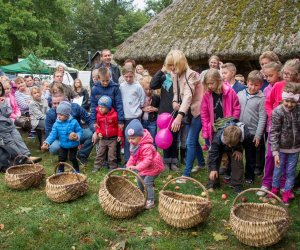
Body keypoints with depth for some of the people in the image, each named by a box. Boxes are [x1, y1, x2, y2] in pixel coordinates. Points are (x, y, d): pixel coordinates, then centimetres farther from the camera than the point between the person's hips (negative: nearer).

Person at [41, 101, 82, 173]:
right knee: (61, 158, 12)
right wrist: (47, 142, -26)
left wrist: (77, 136, -30)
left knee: (73, 158, 5)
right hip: (63, 145, 3)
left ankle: (77, 170, 26)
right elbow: (53, 134, -13)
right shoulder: (56, 124, -11)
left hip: (73, 145, -3)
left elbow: (79, 131, -9)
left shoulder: (74, 122, -18)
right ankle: (60, 170, 34)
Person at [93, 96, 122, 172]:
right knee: (100, 153, 9)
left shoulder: (114, 114, -15)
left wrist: (119, 135, -6)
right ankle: (96, 167, 18)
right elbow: (97, 125, 9)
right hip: (103, 138, 3)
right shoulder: (98, 115, -4)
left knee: (112, 154, 3)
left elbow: (118, 125, -6)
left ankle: (113, 167, 17)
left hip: (113, 138, -3)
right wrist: (98, 132, -6)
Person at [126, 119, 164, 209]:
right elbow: (132, 157, 5)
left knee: (147, 183, -14)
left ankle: (150, 202, -4)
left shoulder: (146, 146, -34)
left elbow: (148, 160, -40)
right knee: (139, 182, 19)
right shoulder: (134, 145, -4)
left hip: (152, 167, -10)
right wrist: (129, 166, -10)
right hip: (143, 169, 10)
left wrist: (137, 167, -47)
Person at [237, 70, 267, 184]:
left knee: (250, 157, 10)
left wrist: (258, 135, -12)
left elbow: (262, 118, -10)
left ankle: (249, 177, 26)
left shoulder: (261, 98, -9)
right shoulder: (240, 94, 2)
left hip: (253, 132, -3)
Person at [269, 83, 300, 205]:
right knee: (278, 170, 11)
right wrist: (275, 151, -19)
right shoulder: (277, 112, -16)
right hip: (281, 148, -2)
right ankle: (274, 190, 32)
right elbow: (274, 133, -15)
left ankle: (287, 193, 28)